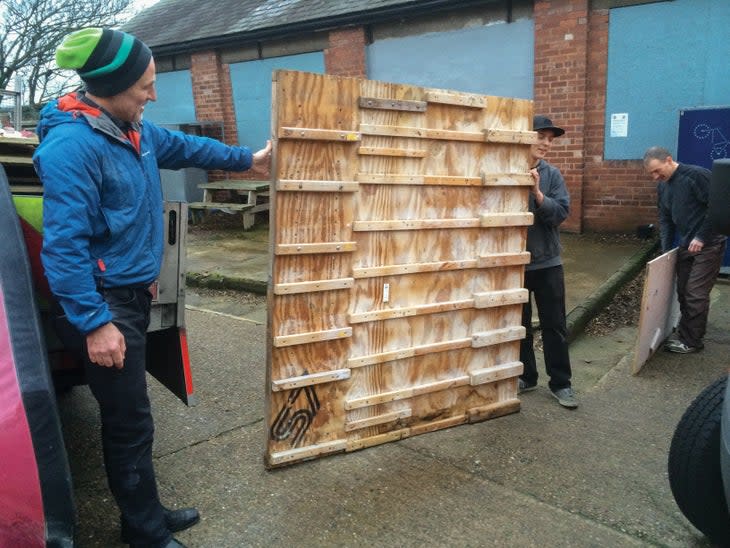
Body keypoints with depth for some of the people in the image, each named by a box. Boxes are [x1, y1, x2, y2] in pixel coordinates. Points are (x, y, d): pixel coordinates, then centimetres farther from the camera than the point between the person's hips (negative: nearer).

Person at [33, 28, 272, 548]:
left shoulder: (132, 129, 5)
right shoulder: (72, 145, -22)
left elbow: (184, 147, 24)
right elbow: (64, 245, -24)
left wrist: (247, 159, 31)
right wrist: (94, 322, -25)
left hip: (132, 293, 9)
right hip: (101, 304, -9)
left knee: (128, 413, 19)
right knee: (131, 421, 3)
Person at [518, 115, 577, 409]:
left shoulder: (552, 174, 0)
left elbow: (561, 213, -10)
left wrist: (537, 193, -22)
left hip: (547, 261, 1)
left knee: (555, 325, 7)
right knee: (519, 323, 11)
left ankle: (560, 383, 18)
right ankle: (526, 376, 27)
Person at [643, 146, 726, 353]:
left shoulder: (697, 175, -19)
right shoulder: (662, 185, 6)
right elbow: (665, 219, 10)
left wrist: (701, 238, -18)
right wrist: (666, 250, 1)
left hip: (708, 244, -7)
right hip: (685, 245, 7)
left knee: (696, 294, -5)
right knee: (683, 291, 10)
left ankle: (692, 341, 6)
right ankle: (684, 333, 23)